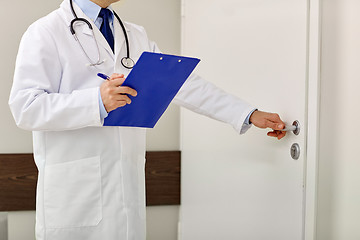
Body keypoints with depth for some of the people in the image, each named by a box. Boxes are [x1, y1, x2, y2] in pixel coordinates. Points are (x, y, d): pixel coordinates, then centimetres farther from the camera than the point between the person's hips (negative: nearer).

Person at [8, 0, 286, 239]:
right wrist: (97, 101, -25)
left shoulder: (136, 36, 16)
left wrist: (249, 115, 11)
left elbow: (183, 83, 15)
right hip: (73, 191, -5)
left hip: (128, 185, 5)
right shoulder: (46, 32, -4)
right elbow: (25, 107, -13)